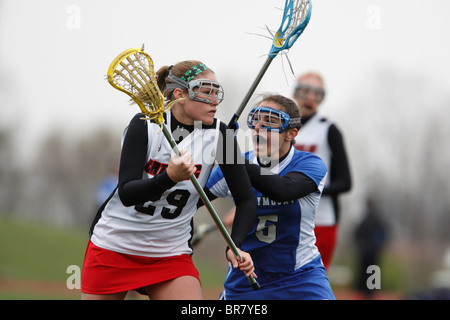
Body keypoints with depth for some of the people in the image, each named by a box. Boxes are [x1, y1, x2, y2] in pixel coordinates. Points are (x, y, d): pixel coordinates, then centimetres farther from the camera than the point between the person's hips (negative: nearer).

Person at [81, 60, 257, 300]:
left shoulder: (218, 134, -7)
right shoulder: (145, 125, -13)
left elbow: (246, 200, -3)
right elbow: (126, 194, -22)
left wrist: (235, 246, -20)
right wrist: (169, 177, -40)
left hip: (172, 254, 2)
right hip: (113, 244, -1)